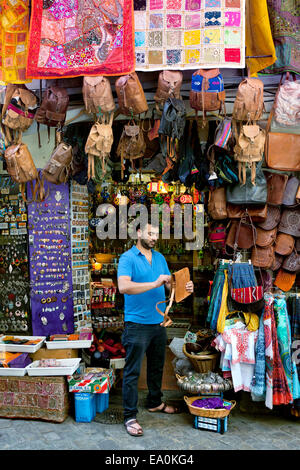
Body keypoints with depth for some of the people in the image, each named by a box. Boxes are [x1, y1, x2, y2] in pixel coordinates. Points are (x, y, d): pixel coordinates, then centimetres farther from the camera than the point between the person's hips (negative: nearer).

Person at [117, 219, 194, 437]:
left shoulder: (160, 258, 10)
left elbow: (170, 284, 12)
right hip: (137, 324, -7)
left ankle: (155, 402, 39)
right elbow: (124, 287, -26)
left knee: (157, 367, 21)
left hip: (159, 322, 7)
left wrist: (185, 288, -10)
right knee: (132, 372, 0)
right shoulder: (128, 258, -11)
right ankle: (130, 416, 10)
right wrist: (154, 284, -32)